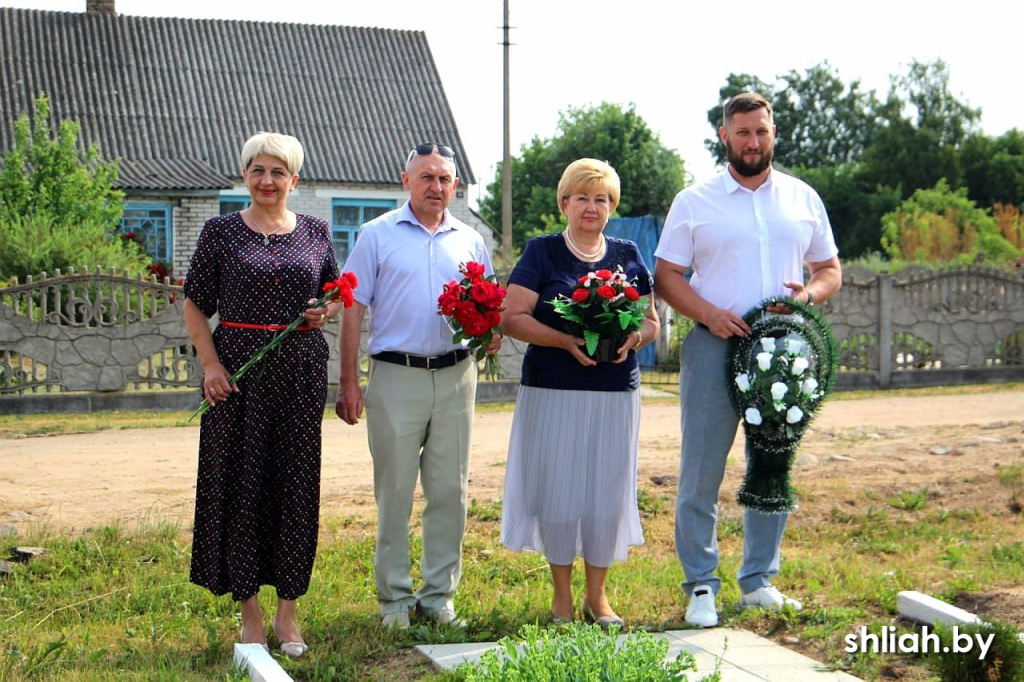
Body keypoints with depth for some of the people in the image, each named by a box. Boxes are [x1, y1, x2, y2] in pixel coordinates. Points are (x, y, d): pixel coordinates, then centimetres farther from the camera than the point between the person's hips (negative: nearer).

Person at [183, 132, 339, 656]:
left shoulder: (316, 232, 8)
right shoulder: (221, 231, 2)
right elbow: (195, 305, 3)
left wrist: (326, 312, -3)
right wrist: (210, 364, -9)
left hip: (301, 371, 2)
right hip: (239, 370, -2)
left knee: (296, 482, 4)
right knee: (239, 481, 1)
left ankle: (287, 609, 16)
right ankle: (249, 608, 14)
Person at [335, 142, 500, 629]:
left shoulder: (470, 241, 13)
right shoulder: (378, 235, 4)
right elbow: (353, 310, 1)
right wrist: (348, 383, -5)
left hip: (455, 375, 3)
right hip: (397, 375, -3)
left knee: (450, 490, 5)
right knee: (394, 491, 0)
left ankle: (439, 594, 16)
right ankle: (394, 598, 10)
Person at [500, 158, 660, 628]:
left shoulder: (627, 256, 12)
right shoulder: (542, 253, 2)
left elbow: (651, 320, 14)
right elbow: (512, 318, -6)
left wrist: (633, 339, -8)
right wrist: (566, 340, -18)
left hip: (616, 392, 3)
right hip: (553, 392, -3)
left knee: (608, 490, 4)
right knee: (558, 489, 0)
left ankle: (597, 596, 18)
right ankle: (562, 595, 15)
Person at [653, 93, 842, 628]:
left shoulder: (804, 199, 11)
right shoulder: (694, 202, 4)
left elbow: (830, 270, 15)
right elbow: (666, 276, 2)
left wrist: (810, 293, -8)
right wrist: (708, 313, -15)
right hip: (714, 347, -2)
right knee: (701, 473, -2)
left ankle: (759, 580, 21)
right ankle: (701, 587, 9)